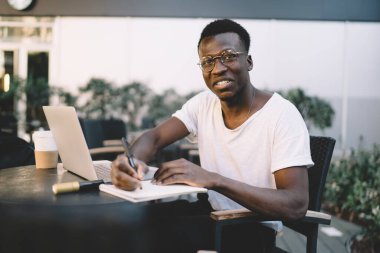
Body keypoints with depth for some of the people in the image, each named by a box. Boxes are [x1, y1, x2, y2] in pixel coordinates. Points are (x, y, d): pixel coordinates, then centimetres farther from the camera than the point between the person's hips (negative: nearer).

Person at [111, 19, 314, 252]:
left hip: (256, 233, -5)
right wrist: (133, 160, -28)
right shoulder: (203, 104, 3)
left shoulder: (282, 116, -16)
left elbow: (296, 206, -25)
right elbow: (154, 138, -3)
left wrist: (214, 179, -36)